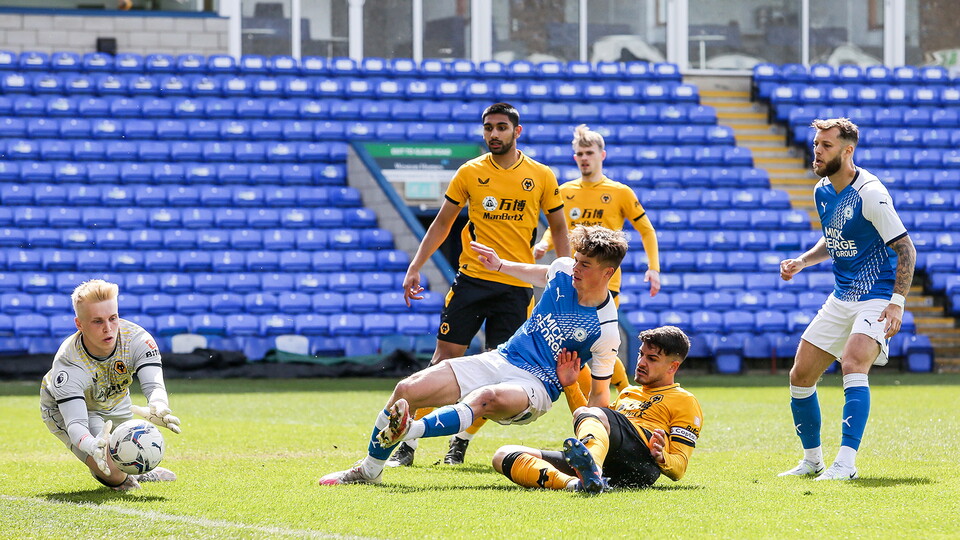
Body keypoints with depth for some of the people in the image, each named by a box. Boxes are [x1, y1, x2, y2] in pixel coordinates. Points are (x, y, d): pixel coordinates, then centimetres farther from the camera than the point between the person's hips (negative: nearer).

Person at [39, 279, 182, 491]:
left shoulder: (137, 339, -32)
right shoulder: (67, 366, -40)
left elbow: (154, 386, -43)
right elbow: (75, 422, -46)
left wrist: (158, 410, -69)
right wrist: (93, 447, -71)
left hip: (115, 405, 5)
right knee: (114, 473, -20)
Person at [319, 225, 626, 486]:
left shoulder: (605, 332, -14)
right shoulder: (564, 270, 1)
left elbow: (599, 394, -5)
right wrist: (500, 266, 32)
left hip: (536, 387, -7)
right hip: (500, 361, 7)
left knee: (486, 398, -43)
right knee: (407, 390, -6)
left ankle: (410, 430, -62)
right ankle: (369, 470, 9)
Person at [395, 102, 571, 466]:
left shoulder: (541, 177, 4)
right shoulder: (470, 173, 5)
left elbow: (559, 228, 12)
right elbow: (442, 223, 12)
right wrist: (415, 268, 5)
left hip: (517, 285, 0)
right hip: (472, 277, 0)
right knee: (445, 356, -5)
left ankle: (461, 441, 11)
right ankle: (408, 441, -2)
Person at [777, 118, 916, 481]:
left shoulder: (870, 193, -18)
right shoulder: (822, 192, 7)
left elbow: (906, 248, -17)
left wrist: (897, 303, -24)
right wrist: (801, 263, 7)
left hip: (877, 297, -8)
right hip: (841, 298, 8)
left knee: (853, 363, -30)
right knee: (801, 376, 6)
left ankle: (846, 462, -32)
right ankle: (812, 460, 23)